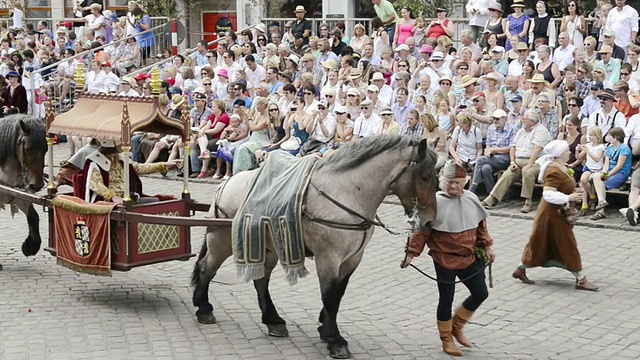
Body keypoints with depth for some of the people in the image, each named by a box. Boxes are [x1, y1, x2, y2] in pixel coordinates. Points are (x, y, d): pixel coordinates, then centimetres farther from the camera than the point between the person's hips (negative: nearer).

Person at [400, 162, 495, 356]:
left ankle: (456, 326, 29)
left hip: (469, 257, 6)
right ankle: (446, 339, 23)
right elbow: (422, 230, -14)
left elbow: (480, 226, 13)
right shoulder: (436, 202, -16)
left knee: (481, 293, 10)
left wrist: (486, 247, 11)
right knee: (446, 299, 5)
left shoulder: (471, 199, 0)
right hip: (444, 259, -5)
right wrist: (412, 253, -17)